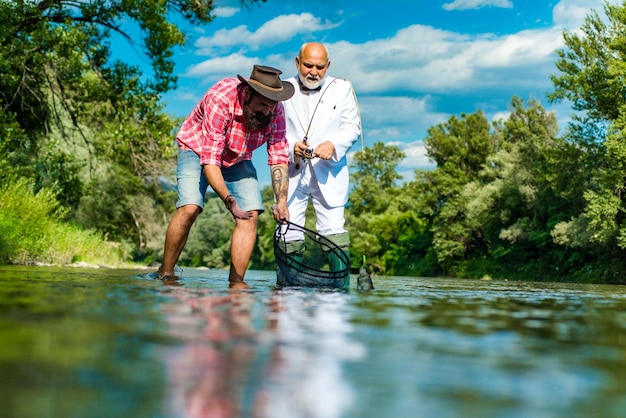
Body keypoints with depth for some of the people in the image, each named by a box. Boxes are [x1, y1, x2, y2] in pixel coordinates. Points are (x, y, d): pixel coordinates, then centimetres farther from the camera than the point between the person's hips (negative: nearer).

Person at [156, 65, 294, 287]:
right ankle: (165, 273, -8)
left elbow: (278, 158, -18)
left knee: (251, 214, -14)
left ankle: (236, 282, -8)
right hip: (197, 150, -4)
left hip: (238, 159, 4)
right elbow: (210, 161, -37)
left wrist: (281, 201, -31)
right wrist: (229, 200, -47)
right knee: (189, 208, -24)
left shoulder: (275, 110, -22)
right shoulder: (220, 99, -36)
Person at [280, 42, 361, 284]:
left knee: (333, 231, -9)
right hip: (292, 173, 1)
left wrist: (333, 144, -13)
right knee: (289, 233, -2)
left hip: (328, 173, -1)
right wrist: (292, 146, -15)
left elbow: (353, 127, 6)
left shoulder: (342, 88, 8)